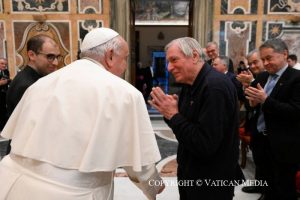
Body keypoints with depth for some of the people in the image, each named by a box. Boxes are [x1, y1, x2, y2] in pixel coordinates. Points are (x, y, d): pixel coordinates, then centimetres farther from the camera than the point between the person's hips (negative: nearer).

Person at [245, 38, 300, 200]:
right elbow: (256, 106, 13)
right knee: (269, 184, 23)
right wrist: (253, 102, -10)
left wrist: (265, 100, -28)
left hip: (283, 145, -6)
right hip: (262, 139, 7)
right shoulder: (262, 77, 8)